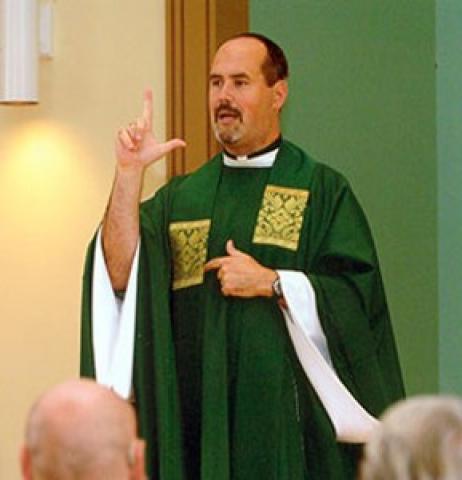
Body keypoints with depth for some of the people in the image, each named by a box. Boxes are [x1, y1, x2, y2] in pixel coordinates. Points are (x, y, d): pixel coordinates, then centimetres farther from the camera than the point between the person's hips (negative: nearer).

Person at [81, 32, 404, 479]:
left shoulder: (322, 191, 2)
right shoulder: (179, 197, 12)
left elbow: (358, 296, -6)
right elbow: (120, 275, -3)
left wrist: (271, 282, -15)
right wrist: (128, 173, -9)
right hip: (200, 419, 3)